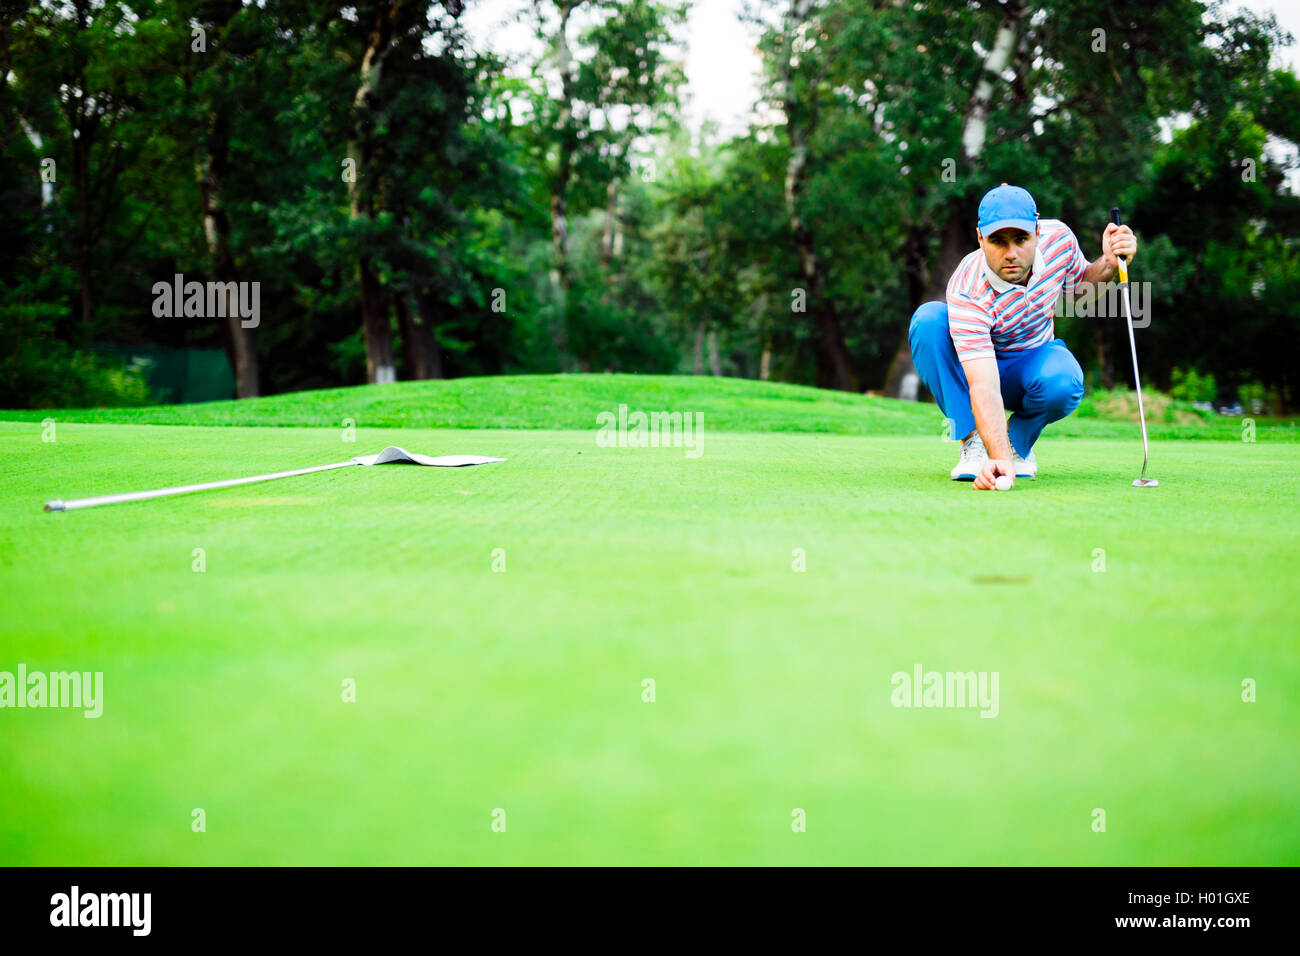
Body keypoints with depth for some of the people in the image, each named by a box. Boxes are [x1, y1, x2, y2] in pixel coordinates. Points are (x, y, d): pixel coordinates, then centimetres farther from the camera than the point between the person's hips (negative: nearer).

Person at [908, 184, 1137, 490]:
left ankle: (1019, 441, 0)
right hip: (977, 366, -2)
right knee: (928, 319, -34)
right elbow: (984, 388, -43)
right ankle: (974, 441, -22)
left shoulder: (1058, 237, -20)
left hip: (1034, 357, 2)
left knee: (1062, 383, -36)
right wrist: (998, 459, -57)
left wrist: (1109, 264, -19)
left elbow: (1080, 287, 4)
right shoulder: (967, 294, -35)